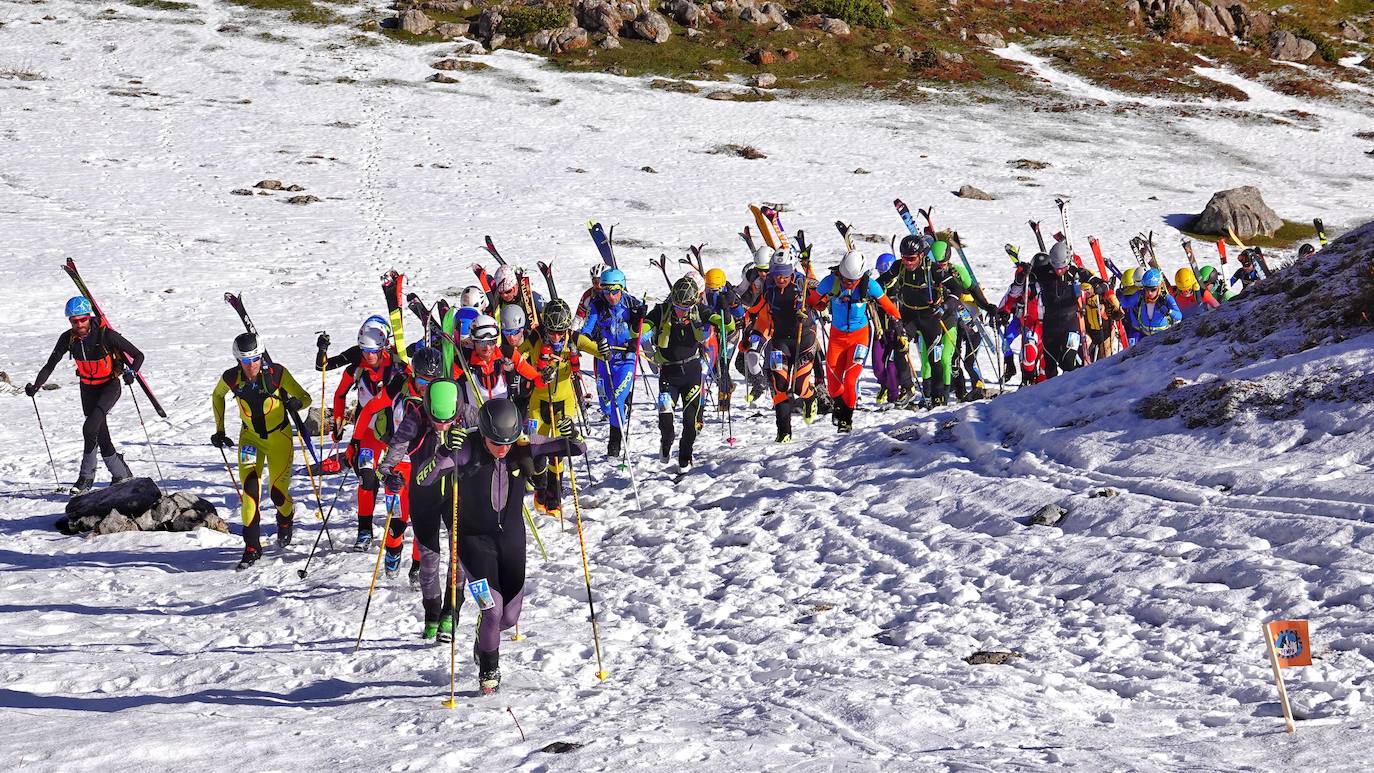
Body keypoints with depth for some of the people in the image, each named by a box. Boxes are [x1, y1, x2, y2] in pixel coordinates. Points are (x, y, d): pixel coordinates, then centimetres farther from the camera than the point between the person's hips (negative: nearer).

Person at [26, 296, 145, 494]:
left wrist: (131, 372, -37)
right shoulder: (68, 338, -11)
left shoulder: (105, 335, -23)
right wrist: (35, 386, -17)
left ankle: (86, 476, -7)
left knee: (90, 427, -21)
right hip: (87, 387, 5)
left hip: (109, 386, -5)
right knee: (100, 434, 2)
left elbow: (138, 355, -18)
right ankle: (121, 474, 17)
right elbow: (50, 364, -4)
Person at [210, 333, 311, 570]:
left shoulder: (277, 373, -20)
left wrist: (296, 403, -33)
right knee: (250, 488, -16)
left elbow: (305, 397, -10)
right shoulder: (231, 378, -14)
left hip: (279, 437, -1)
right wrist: (219, 430, 8)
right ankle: (252, 547, -8)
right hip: (251, 437, 1)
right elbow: (217, 396, 9)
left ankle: (286, 516, 35)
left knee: (278, 493, -3)